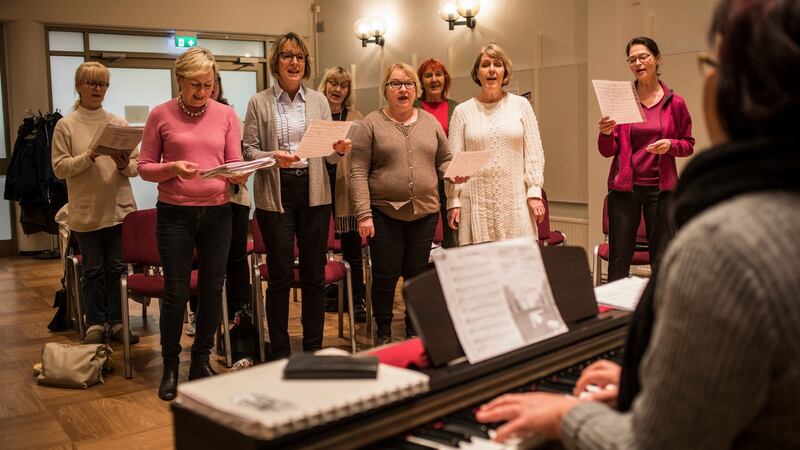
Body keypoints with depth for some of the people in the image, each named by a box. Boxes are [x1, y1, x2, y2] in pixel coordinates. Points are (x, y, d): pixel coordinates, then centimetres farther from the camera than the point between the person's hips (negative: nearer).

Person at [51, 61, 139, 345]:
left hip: (119, 209, 2)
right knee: (93, 269, 7)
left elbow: (136, 166, 5)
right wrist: (89, 156, -17)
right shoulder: (66, 125, 1)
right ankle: (95, 323, 18)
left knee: (117, 268, 7)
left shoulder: (119, 123, 6)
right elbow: (60, 168, -5)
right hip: (86, 212, -2)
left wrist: (124, 165, -16)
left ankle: (117, 321, 18)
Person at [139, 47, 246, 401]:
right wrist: (172, 168, -18)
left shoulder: (225, 114, 5)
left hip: (217, 212, 2)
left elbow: (237, 165, 5)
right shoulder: (161, 115, 0)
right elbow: (145, 168, 1)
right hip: (175, 213, -2)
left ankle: (201, 360, 25)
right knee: (176, 292, 2)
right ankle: (170, 367, 19)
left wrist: (239, 174, -17)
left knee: (212, 289, 8)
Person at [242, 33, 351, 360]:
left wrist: (339, 150, -13)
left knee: (315, 274, 6)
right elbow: (249, 150, 1)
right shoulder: (259, 103, 3)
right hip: (275, 194, -2)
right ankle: (279, 352, 14)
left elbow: (330, 155, 9)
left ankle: (313, 347, 20)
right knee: (281, 276, 0)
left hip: (314, 192, 3)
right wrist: (272, 157, -19)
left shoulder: (318, 100, 10)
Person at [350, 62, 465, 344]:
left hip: (425, 212, 3)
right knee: (385, 276, 1)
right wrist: (364, 214, -13)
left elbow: (444, 160, 16)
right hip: (384, 212, -3)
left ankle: (414, 331, 25)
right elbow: (358, 172, -5)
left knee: (417, 274, 9)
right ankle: (383, 332, 20)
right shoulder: (371, 124, -1)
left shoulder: (430, 122, 10)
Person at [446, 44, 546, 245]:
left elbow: (534, 152, 6)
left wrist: (534, 192, -1)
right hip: (476, 201, 0)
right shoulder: (463, 111, 6)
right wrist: (453, 201, 1)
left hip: (515, 199, 0)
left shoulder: (521, 105, 7)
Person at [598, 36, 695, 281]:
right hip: (624, 186, 0)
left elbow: (688, 145, 9)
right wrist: (605, 133, -17)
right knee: (618, 258, 0)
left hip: (661, 188, 0)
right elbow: (608, 151, 4)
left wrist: (670, 145, -11)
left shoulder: (675, 102, 4)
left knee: (662, 260, 1)